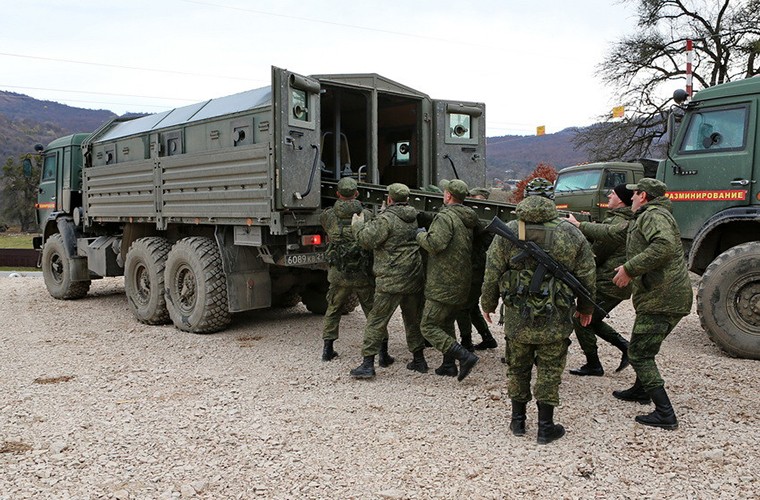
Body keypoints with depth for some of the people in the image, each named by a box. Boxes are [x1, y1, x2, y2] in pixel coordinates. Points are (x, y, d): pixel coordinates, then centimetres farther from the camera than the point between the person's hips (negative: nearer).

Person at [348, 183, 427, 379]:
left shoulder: (387, 218, -12)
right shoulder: (414, 218, 11)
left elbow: (367, 240, -15)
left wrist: (358, 223, 5)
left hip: (391, 280, -7)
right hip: (415, 278, 7)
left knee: (376, 321, -1)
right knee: (413, 319, 19)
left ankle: (368, 363, -1)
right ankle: (419, 360, 27)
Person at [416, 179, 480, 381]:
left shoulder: (445, 217, -15)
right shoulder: (467, 220, 13)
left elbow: (436, 244, -28)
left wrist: (421, 234, -8)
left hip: (443, 284, -9)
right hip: (461, 284, 9)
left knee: (429, 327, -3)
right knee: (446, 323, 22)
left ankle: (465, 356, -12)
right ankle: (449, 365, 23)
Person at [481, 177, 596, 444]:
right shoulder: (571, 234, -2)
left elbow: (492, 273, 0)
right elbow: (586, 276, 5)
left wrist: (487, 304, 15)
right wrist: (586, 307, 20)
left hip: (517, 317, 1)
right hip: (555, 319, -1)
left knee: (518, 368, 16)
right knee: (549, 370, 9)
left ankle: (518, 421, 27)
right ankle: (545, 427, 17)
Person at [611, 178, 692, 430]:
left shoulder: (652, 215, -12)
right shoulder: (655, 215, 23)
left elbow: (664, 245, -30)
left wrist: (630, 268, -25)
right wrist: (631, 268, 20)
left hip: (661, 298, -11)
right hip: (674, 296, 11)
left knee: (639, 353, -6)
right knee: (644, 347, 26)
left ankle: (665, 413, -5)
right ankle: (641, 390, 44)